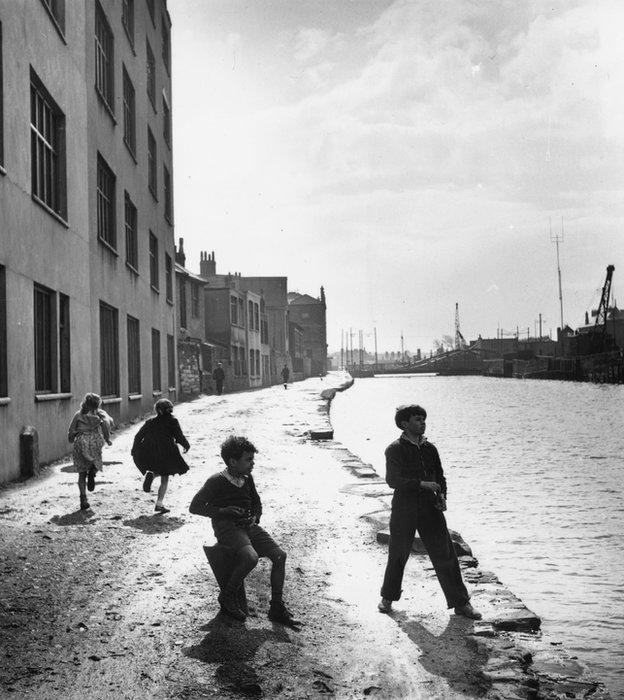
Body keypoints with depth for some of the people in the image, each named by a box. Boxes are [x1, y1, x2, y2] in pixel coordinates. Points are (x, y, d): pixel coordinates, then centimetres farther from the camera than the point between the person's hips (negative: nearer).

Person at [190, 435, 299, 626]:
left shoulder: (247, 479, 10)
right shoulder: (216, 482, -9)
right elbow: (195, 507, -6)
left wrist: (254, 518, 3)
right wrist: (223, 511, -14)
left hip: (247, 525, 7)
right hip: (226, 527, -7)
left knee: (279, 555, -12)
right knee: (251, 556, -32)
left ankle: (277, 608, -5)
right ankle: (227, 597, -8)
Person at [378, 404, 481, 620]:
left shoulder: (430, 448, 10)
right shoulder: (394, 450, -5)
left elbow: (440, 476, 18)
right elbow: (392, 480, -15)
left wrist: (441, 495, -1)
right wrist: (421, 484, -22)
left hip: (430, 509, 4)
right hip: (404, 510, -4)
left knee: (445, 555, 2)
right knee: (398, 556, 7)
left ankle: (460, 603, 10)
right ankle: (388, 598, 28)